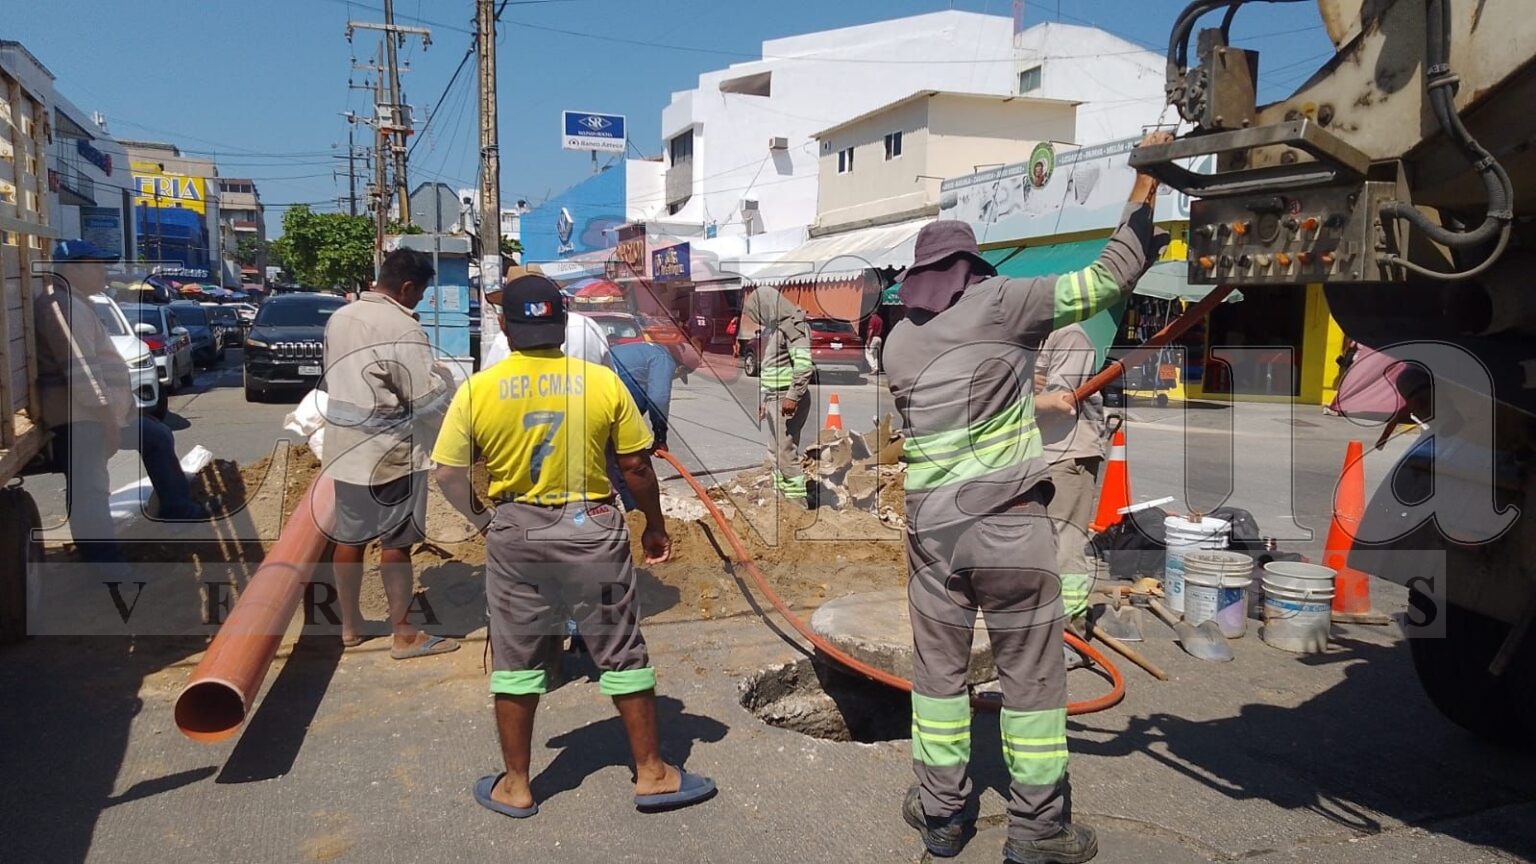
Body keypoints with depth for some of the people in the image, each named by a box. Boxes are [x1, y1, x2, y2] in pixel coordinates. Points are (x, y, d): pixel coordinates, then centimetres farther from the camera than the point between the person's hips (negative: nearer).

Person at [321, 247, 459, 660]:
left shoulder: (339, 318, 7)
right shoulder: (403, 329, -18)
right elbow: (427, 396, -18)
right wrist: (444, 375, 2)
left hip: (346, 447, 8)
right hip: (390, 453, -8)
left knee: (348, 539, 15)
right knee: (395, 544, 1)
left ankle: (350, 625, 27)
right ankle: (405, 635, 10)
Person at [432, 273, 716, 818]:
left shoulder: (477, 390, -6)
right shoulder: (602, 382, -8)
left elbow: (448, 475, -4)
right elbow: (637, 467, -4)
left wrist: (481, 520, 12)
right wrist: (655, 526, 10)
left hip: (515, 534, 1)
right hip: (592, 529, -1)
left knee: (516, 661, 14)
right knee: (622, 654, 12)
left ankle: (515, 786, 26)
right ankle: (651, 773, 22)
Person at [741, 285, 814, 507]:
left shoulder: (792, 326, -12)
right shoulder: (772, 328, 16)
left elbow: (804, 365, -22)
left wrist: (792, 397, -24)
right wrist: (764, 399, 21)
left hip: (788, 399, -10)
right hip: (774, 398, 10)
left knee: (786, 453, -11)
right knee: (775, 452, 13)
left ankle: (798, 503, -7)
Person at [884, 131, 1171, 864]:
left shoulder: (898, 343, 9)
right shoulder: (998, 304, -5)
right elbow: (1110, 278, -5)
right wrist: (1146, 180, 5)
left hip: (932, 524, 4)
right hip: (1010, 522, -4)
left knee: (938, 667, 14)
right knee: (1030, 673, 6)